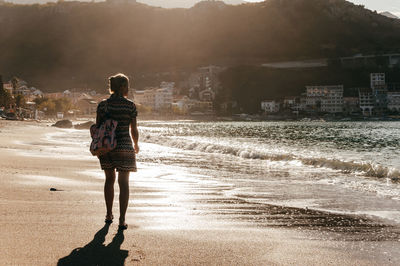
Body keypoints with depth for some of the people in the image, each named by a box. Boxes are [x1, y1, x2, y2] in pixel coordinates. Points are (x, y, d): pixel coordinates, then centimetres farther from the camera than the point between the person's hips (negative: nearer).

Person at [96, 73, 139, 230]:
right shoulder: (130, 105, -6)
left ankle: (109, 215, 28)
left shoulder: (102, 105, 1)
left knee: (109, 179, 20)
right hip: (124, 147, -3)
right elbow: (134, 130, -2)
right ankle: (122, 220, -3)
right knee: (124, 183, 2)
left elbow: (97, 128, 3)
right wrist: (136, 145, 15)